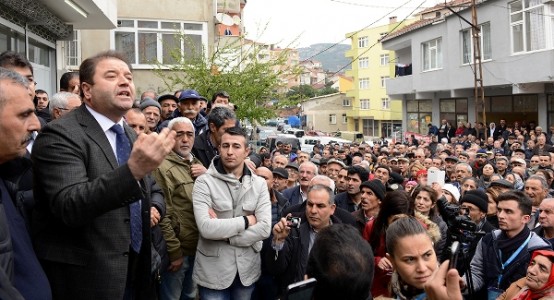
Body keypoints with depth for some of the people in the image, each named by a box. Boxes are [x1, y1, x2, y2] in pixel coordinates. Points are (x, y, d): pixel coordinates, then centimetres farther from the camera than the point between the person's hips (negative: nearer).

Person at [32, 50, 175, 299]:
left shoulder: (132, 136, 9)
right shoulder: (60, 135, -14)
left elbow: (154, 190, 21)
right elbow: (69, 206, -27)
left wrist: (154, 209, -1)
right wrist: (133, 169, -40)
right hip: (85, 277, -7)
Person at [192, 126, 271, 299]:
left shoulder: (259, 184, 0)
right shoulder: (204, 182, -9)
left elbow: (265, 228, -10)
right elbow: (206, 228, -22)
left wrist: (223, 234, -16)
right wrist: (246, 220, -13)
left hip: (247, 269, 3)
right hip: (213, 271, -3)